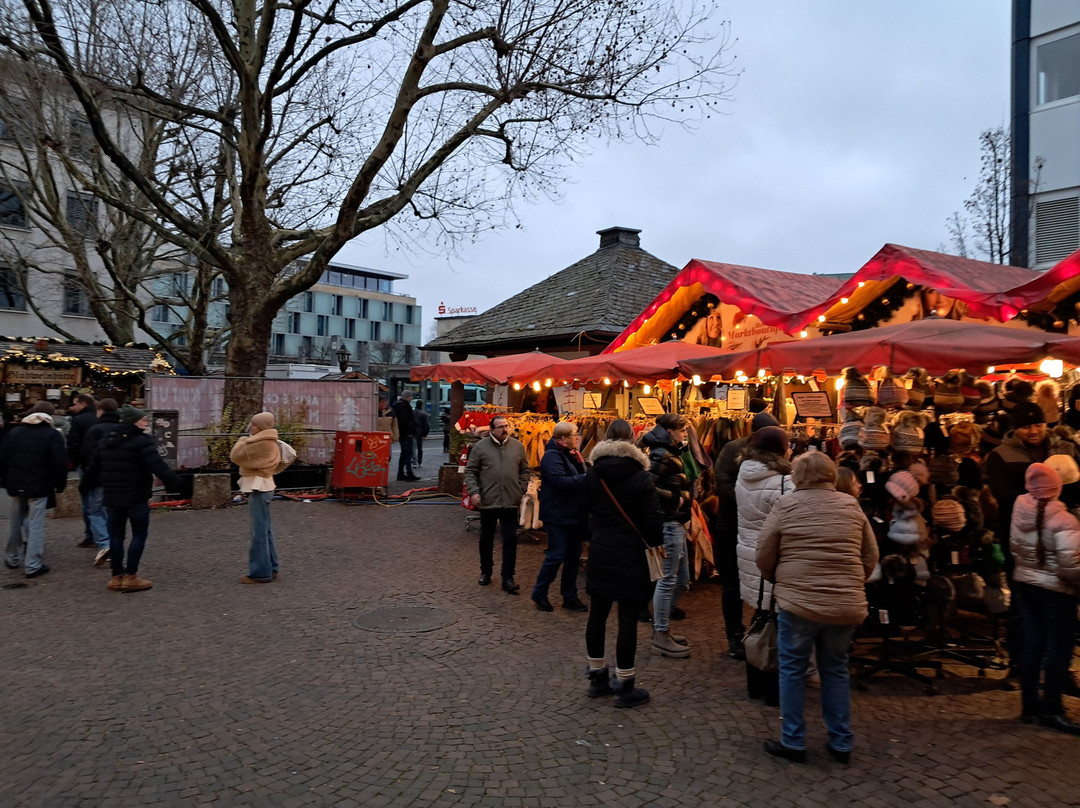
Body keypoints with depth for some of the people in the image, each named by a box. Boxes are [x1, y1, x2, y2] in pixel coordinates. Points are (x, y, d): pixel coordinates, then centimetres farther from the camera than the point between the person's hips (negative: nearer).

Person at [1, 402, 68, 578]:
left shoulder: (15, 432, 9)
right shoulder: (52, 435, -7)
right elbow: (60, 462, -12)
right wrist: (60, 484, -1)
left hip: (16, 485, 5)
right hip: (39, 486, -5)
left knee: (15, 522, 19)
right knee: (36, 525, -2)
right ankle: (33, 565, -2)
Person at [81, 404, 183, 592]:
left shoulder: (105, 440, 12)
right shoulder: (141, 441, -14)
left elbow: (93, 466, 22)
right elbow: (157, 466, -24)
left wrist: (85, 485, 36)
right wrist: (174, 482, -23)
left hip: (112, 497, 7)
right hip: (136, 498, -7)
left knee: (116, 535, 13)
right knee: (140, 534, 2)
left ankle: (116, 576, 17)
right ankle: (130, 577, 1)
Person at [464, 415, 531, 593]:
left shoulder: (517, 446, 5)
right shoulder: (480, 447, -2)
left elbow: (525, 470, 12)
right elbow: (470, 471, 0)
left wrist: (521, 490, 2)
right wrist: (473, 491, -10)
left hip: (510, 502, 1)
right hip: (487, 501, -1)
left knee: (510, 540, 0)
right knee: (486, 538, 13)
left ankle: (508, 578, 6)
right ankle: (486, 572, 31)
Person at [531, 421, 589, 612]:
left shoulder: (571, 455, 14)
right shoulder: (552, 456, -15)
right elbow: (560, 481, -28)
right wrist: (586, 478, -24)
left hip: (573, 515, 9)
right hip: (557, 515, -9)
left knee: (573, 556, 12)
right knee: (556, 555, -5)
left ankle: (570, 596, 22)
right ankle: (539, 594, 11)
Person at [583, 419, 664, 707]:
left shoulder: (592, 474, 1)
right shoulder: (640, 476, -12)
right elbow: (654, 517, -12)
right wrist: (655, 542, 4)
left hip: (600, 553, 5)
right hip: (630, 555, -5)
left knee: (597, 614, 14)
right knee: (628, 619, 1)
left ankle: (598, 678, 26)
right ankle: (625, 688, 9)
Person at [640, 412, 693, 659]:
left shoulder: (672, 454, 15)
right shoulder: (661, 456, -15)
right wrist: (675, 497, -19)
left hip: (676, 524, 10)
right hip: (668, 524, -10)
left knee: (682, 580, 17)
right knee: (667, 580, -2)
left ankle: (662, 628, 28)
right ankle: (661, 637, 9)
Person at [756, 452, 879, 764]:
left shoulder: (786, 505, -5)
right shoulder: (851, 505, 4)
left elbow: (764, 557, -2)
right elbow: (870, 556, 8)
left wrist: (781, 582, 16)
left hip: (798, 602, -3)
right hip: (846, 605, 4)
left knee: (792, 670, 11)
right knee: (836, 670, 18)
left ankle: (793, 742, 17)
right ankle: (841, 744, 24)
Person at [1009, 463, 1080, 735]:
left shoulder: (1020, 511, -5)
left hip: (1025, 582, 6)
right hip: (1056, 589, -6)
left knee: (1032, 642, 13)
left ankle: (1030, 703, 21)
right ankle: (1051, 709, 8)